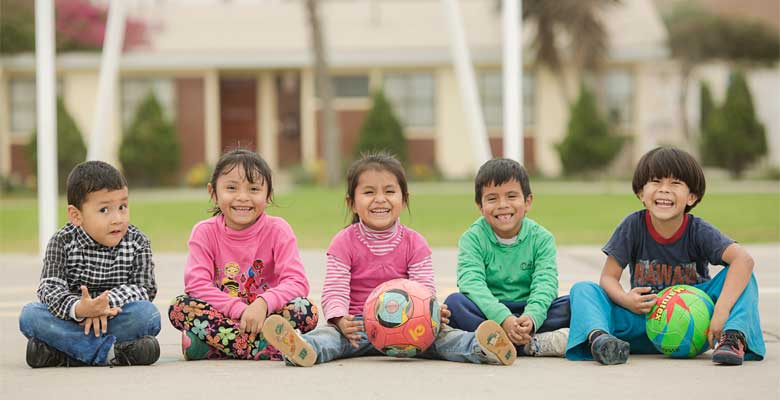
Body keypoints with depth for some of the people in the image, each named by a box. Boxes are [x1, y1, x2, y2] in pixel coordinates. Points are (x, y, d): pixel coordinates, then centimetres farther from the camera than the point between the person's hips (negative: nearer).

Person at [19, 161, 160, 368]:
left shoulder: (137, 242, -2)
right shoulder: (63, 242, -5)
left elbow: (145, 288, -9)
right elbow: (50, 287, -15)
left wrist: (106, 303, -28)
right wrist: (78, 309, -37)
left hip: (113, 319, 0)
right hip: (72, 320, 0)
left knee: (148, 314, -30)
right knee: (29, 315, -26)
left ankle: (61, 353, -29)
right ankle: (107, 351, -34)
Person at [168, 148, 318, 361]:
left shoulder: (277, 230, -3)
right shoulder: (205, 232, -2)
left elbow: (297, 282, -14)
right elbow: (196, 283, -14)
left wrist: (263, 303, -32)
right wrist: (241, 310, -25)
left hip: (265, 315, 0)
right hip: (222, 315, 0)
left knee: (306, 310, -28)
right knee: (179, 306, -27)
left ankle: (214, 346, -29)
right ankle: (265, 349, -33)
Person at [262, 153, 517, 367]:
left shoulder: (414, 243, 6)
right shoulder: (344, 243, 2)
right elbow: (334, 291, -5)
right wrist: (341, 321, -28)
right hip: (357, 325, -1)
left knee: (440, 335, -28)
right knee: (328, 335, -33)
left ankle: (481, 347, -54)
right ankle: (302, 349, -65)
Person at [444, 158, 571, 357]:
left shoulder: (541, 238, 1)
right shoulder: (473, 238, -3)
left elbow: (545, 284, -13)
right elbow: (472, 283, -19)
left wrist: (531, 318, -36)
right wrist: (504, 319, -36)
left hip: (528, 312, 1)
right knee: (454, 302, -31)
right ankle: (532, 344, -35)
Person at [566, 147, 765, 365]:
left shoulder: (699, 231, -12)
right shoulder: (633, 226, -7)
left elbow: (744, 259, -28)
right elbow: (608, 276, -5)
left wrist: (721, 312, -41)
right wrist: (625, 300, -30)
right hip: (644, 318, 2)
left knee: (741, 276, -21)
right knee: (582, 289, -17)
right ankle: (597, 336, -48)